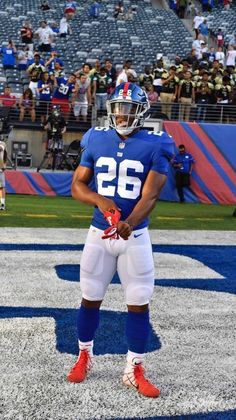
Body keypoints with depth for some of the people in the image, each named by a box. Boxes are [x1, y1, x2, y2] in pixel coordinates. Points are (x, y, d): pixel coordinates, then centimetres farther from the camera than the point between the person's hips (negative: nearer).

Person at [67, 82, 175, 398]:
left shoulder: (155, 146, -6)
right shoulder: (96, 140, 2)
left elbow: (150, 195, -14)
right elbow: (77, 185, 3)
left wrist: (129, 223, -32)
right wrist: (99, 200, -18)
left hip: (135, 236, -2)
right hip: (98, 233, 2)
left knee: (139, 303, 2)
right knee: (90, 299, 11)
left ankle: (134, 371, 17)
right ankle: (84, 357, 32)